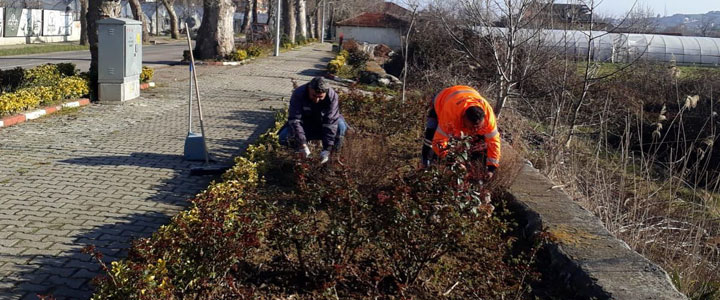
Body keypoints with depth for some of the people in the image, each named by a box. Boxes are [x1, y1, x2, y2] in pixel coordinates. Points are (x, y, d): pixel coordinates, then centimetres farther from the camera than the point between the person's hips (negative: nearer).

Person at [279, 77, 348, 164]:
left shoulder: (332, 96, -26)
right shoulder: (298, 94, -25)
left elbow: (331, 123, -29)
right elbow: (294, 120, -29)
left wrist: (326, 149, -35)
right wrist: (302, 145, -37)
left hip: (322, 125, -1)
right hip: (304, 125, 1)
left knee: (340, 126, -31)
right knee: (284, 137, -24)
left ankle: (334, 154, -7)